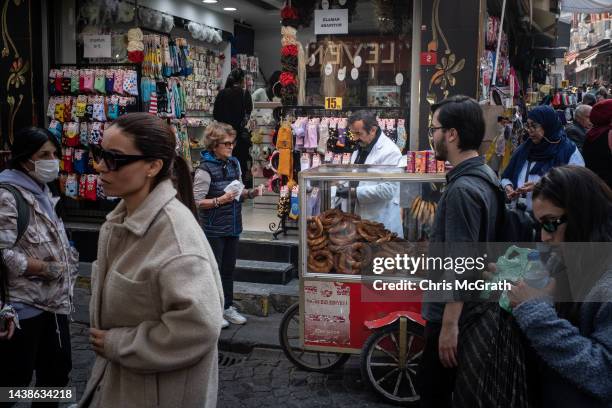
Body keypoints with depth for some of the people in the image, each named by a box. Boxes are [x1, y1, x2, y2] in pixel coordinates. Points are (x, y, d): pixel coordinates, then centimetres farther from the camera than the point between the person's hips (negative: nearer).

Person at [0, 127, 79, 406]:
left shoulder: (43, 192, 14)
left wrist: (67, 258, 8)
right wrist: (48, 269, -18)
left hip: (53, 302, 9)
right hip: (23, 308, -9)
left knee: (58, 368, 19)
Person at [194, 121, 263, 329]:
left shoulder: (234, 163, 7)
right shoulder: (205, 169, -15)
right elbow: (197, 202, -17)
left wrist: (250, 193, -1)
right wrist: (220, 200, -28)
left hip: (233, 226, 7)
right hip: (213, 229, -7)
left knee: (229, 268, 15)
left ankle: (228, 307, 28)